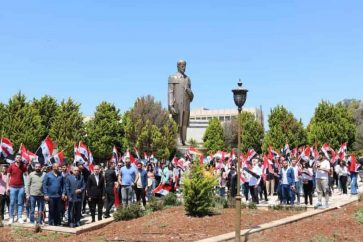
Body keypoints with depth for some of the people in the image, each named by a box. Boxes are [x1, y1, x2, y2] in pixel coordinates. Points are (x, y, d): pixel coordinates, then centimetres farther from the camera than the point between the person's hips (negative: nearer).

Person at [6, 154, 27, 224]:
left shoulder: (23, 166, 4)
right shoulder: (11, 166, 0)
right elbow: (8, 176, 4)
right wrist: (7, 186, -1)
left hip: (21, 187, 1)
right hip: (13, 187, -1)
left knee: (20, 203, 3)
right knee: (12, 203, 2)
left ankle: (19, 218, 7)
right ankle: (11, 218, 9)